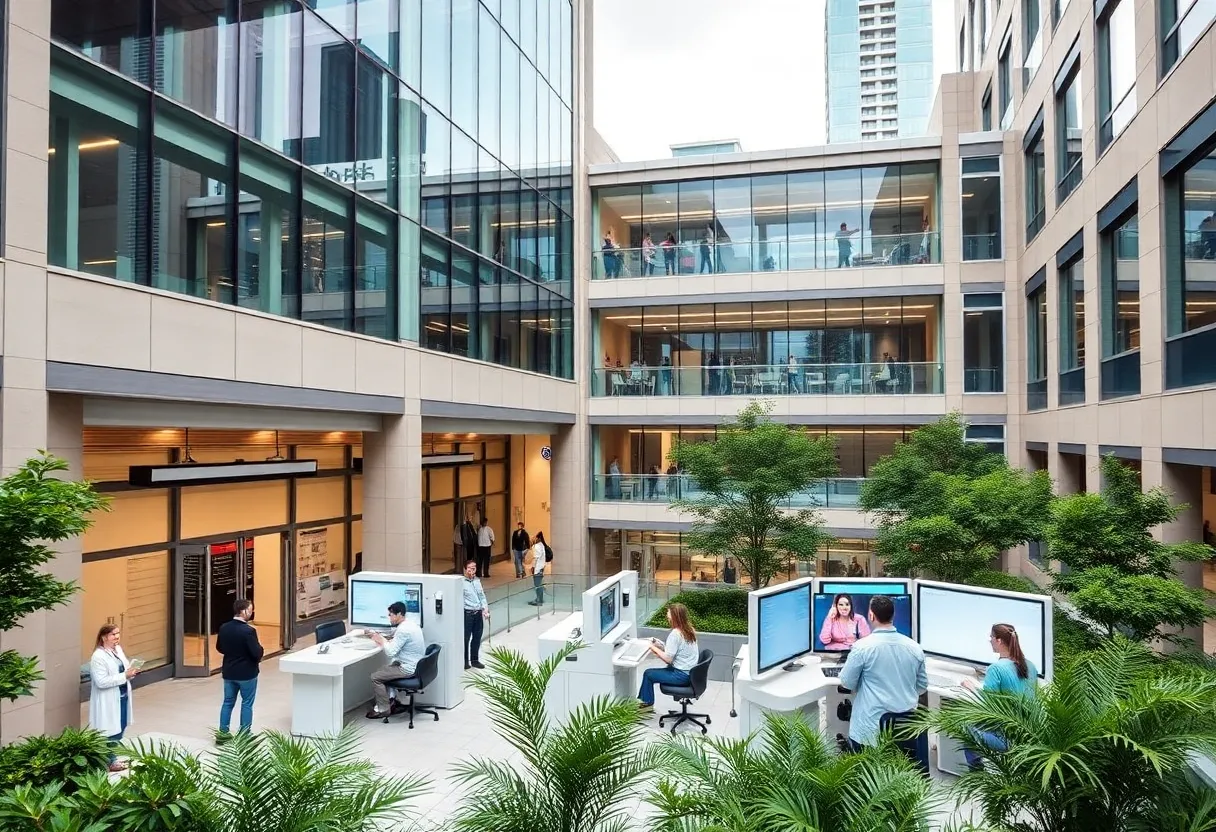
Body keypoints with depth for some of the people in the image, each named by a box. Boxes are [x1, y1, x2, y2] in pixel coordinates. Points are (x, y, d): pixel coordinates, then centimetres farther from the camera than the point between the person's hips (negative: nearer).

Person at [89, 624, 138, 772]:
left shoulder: (118, 649, 5)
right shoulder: (98, 657, -20)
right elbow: (101, 682, -25)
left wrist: (131, 671, -5)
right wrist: (125, 675, -25)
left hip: (122, 697, 8)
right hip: (109, 701, -8)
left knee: (120, 729, 18)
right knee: (110, 732, 6)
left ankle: (111, 758, 34)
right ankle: (110, 761, 22)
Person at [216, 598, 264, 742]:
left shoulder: (223, 628, -3)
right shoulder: (248, 630, -24)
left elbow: (219, 648, 10)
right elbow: (257, 653, -22)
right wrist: (260, 649, -1)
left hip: (229, 672, 6)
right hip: (247, 673, -6)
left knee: (228, 702, 17)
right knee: (247, 704, 7)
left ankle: (222, 733, 22)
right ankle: (244, 735, 13)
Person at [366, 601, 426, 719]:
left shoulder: (403, 630, -23)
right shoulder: (411, 623, 7)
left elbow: (390, 652, -21)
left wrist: (381, 640, -5)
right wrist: (383, 641, 5)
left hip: (408, 669, -10)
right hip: (415, 665, 10)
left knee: (375, 677, -2)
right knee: (383, 671, 23)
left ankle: (383, 709, 8)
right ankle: (389, 702, 23)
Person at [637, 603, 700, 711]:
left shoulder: (675, 633, -22)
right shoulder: (689, 630, 5)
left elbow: (668, 659, -21)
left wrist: (654, 648, -7)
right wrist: (660, 645, 8)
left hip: (681, 675, -9)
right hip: (690, 673, 9)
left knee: (648, 673, 5)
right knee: (652, 672, 19)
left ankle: (647, 703, 20)